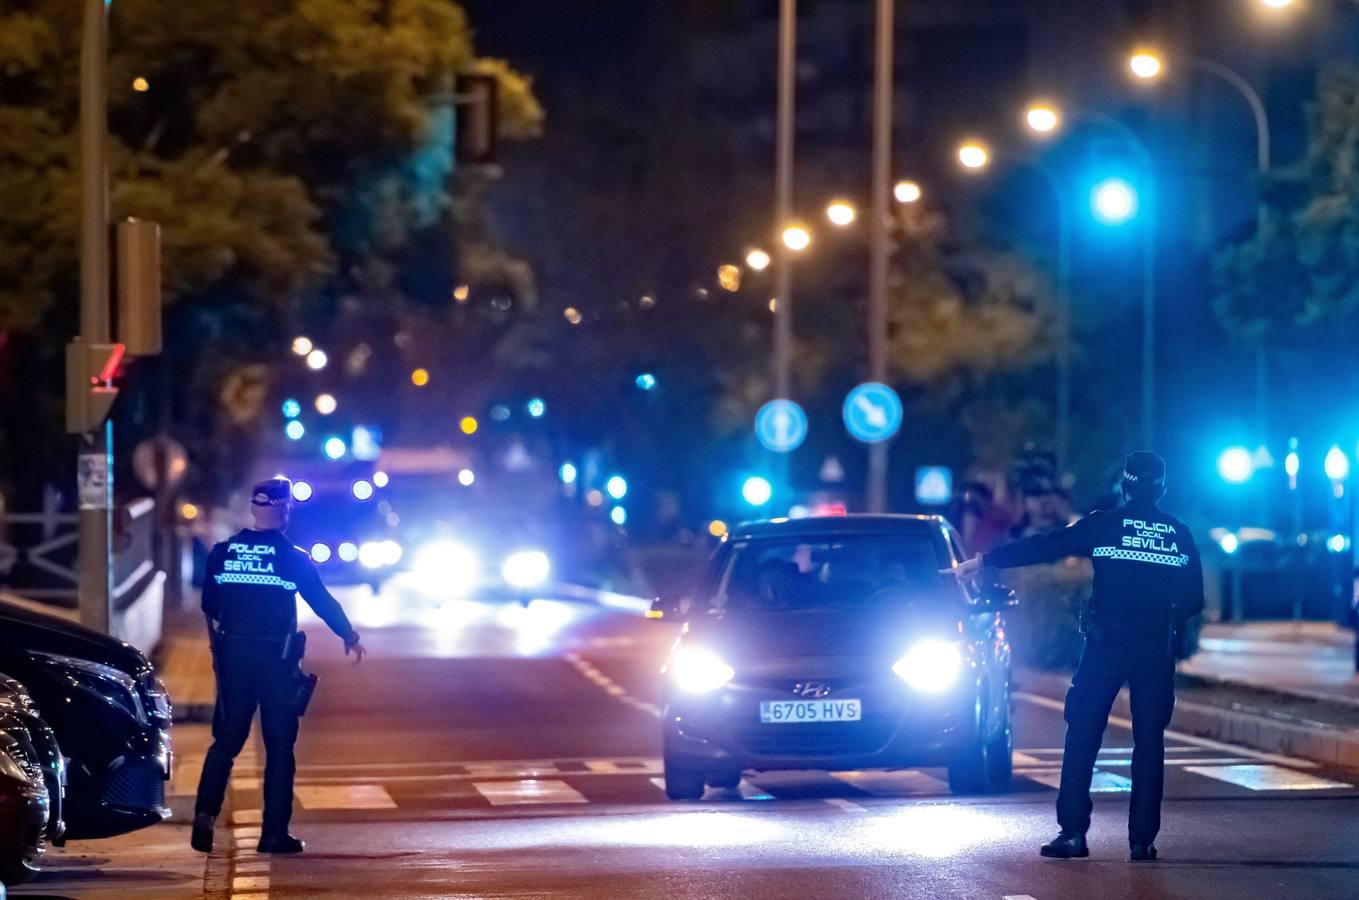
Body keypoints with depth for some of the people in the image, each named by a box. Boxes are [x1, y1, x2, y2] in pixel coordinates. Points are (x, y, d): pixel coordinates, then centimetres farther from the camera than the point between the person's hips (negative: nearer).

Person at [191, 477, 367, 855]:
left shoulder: (222, 553, 2)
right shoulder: (292, 558, -7)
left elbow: (209, 605, 12)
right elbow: (323, 603, 1)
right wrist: (349, 636, 17)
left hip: (233, 655, 3)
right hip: (275, 658, -3)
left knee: (226, 739, 8)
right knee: (279, 746, 5)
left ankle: (205, 813, -13)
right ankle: (274, 833, 3)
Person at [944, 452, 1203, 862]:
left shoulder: (1104, 525, -3)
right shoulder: (1180, 535, 5)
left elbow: (1043, 546, -2)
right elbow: (1194, 600, 8)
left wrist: (982, 562, 4)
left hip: (1106, 645, -2)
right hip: (1157, 652, 2)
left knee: (1082, 737, 2)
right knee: (1149, 743, 7)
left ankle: (1073, 832, -5)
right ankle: (1142, 839, 3)